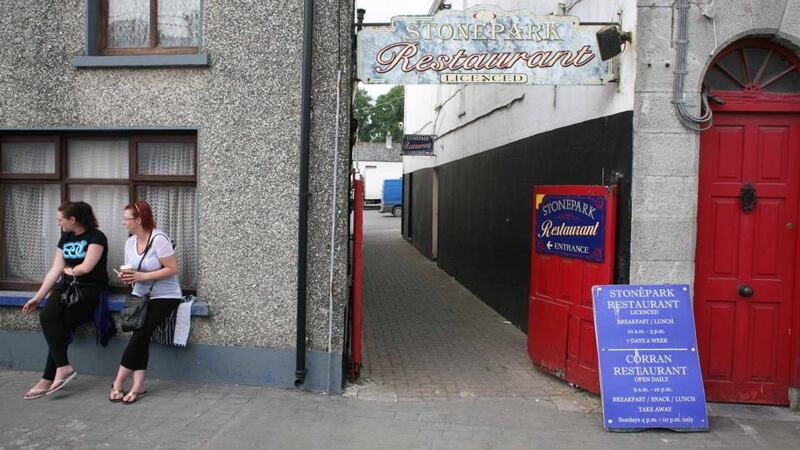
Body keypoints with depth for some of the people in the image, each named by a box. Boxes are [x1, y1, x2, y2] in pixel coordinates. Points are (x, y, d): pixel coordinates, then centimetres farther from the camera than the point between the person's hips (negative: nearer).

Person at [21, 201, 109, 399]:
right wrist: (38, 297, 9)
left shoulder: (96, 237, -7)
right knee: (47, 316, -21)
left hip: (88, 290, -6)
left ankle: (48, 378, -11)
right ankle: (63, 367, -18)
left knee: (60, 325, -22)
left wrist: (69, 270, 4)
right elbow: (55, 269, 13)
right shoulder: (65, 238, 15)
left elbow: (85, 267, -16)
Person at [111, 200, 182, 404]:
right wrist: (126, 276, -9)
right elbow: (132, 270, 15)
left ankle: (119, 383, -4)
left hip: (164, 296, -6)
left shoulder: (159, 239, -17)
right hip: (141, 295, 6)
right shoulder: (130, 242, 6)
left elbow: (172, 269, -18)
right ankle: (138, 386, -10)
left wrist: (142, 276, -21)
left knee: (141, 334, -17)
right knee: (141, 337, -14)